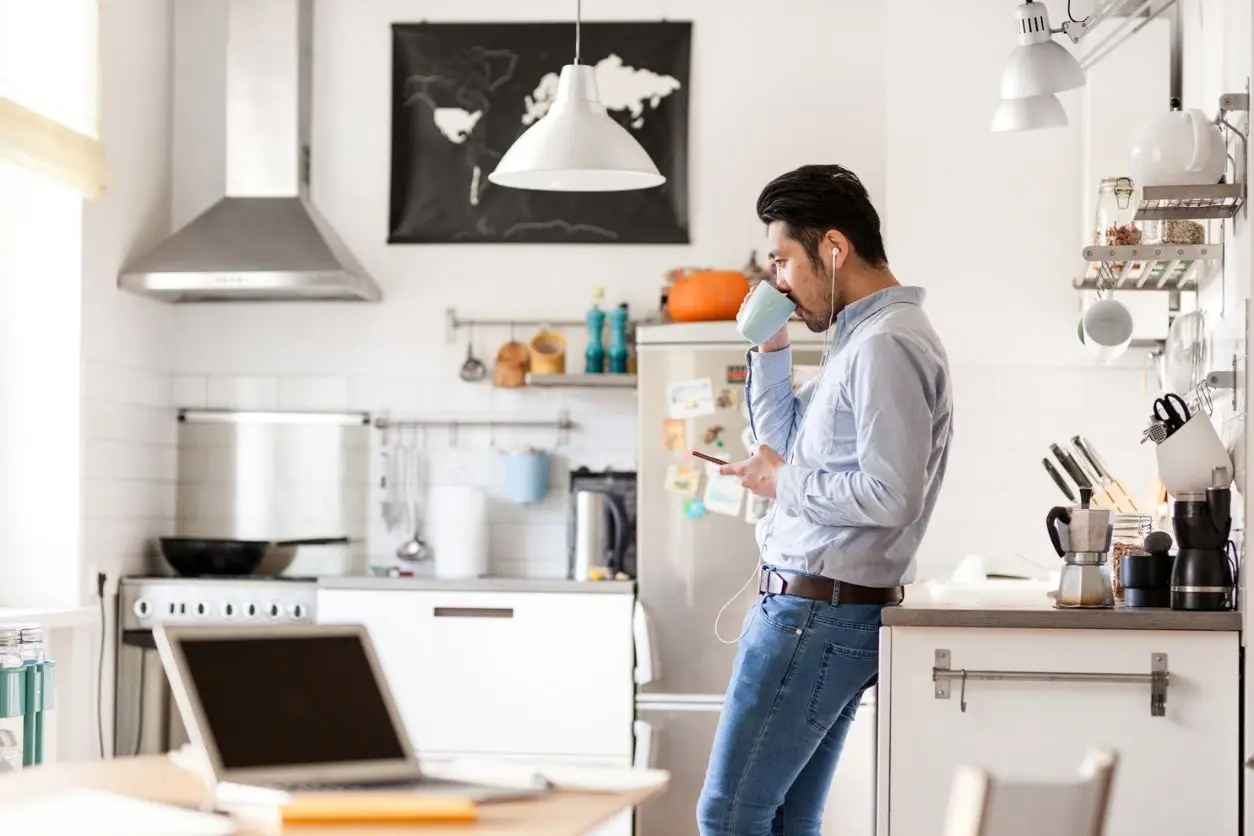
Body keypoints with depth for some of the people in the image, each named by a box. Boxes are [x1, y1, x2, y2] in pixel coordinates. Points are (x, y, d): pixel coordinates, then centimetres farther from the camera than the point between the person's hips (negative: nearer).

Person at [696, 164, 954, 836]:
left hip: (816, 614, -10)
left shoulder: (886, 345, -16)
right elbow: (787, 446, 22)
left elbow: (891, 496, -24)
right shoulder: (858, 337, 16)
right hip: (826, 610, 10)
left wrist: (784, 484, -12)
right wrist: (770, 351, 11)